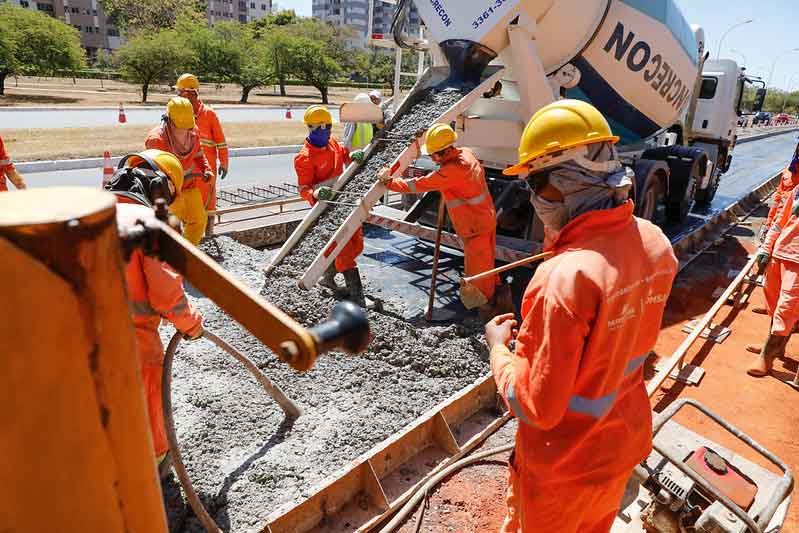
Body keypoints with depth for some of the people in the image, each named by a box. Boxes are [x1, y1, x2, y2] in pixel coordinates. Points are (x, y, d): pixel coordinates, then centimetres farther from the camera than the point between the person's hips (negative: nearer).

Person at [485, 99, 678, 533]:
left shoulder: (565, 278, -37)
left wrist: (499, 348, -13)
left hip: (564, 467, -6)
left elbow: (537, 408, -28)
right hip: (625, 445, 6)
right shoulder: (655, 242, -12)